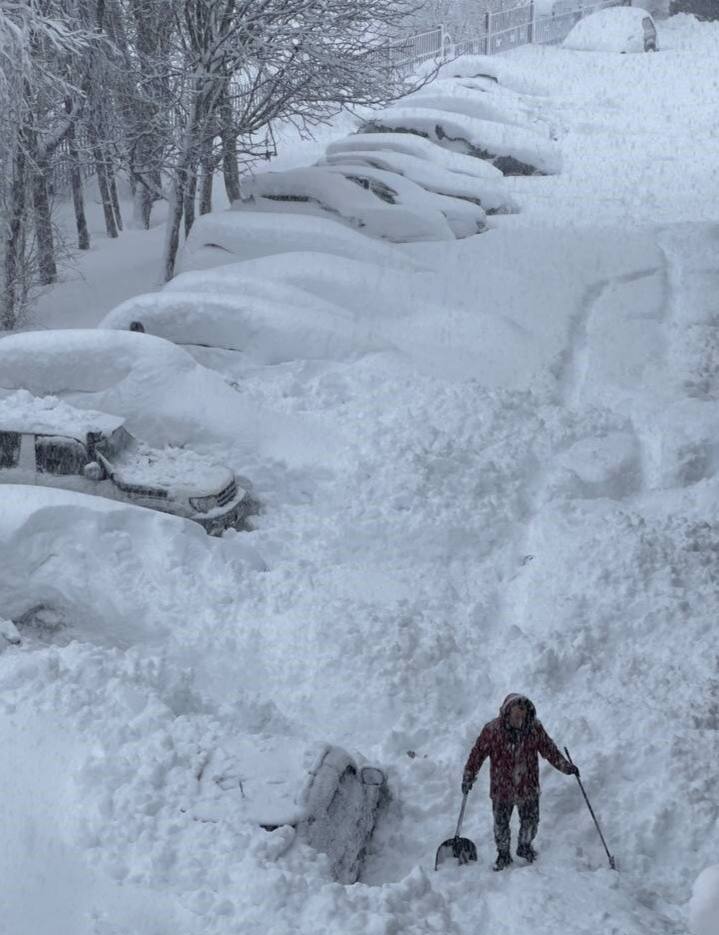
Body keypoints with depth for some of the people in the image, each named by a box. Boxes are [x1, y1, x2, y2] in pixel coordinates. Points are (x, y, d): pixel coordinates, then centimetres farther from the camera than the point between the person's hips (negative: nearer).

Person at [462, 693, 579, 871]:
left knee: (531, 821, 15)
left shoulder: (535, 728, -10)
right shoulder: (491, 731, -16)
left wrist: (565, 766, -2)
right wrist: (468, 777, -6)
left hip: (529, 788, 2)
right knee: (501, 824, 11)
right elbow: (477, 754, -8)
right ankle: (503, 854, 35)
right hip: (501, 789, -2)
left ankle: (525, 846, 44)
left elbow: (549, 750, 2)